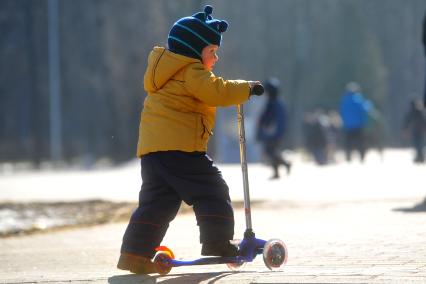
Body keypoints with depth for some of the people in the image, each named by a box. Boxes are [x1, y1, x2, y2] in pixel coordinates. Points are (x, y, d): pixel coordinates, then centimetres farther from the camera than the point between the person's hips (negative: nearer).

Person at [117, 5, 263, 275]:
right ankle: (217, 242, -1)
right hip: (179, 147, -9)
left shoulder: (166, 69, 26)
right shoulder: (192, 72, -6)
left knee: (156, 202, 8)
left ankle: (135, 253, 1)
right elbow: (216, 91, -18)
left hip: (151, 149, 9)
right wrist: (246, 88, -7)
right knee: (211, 191, 0)